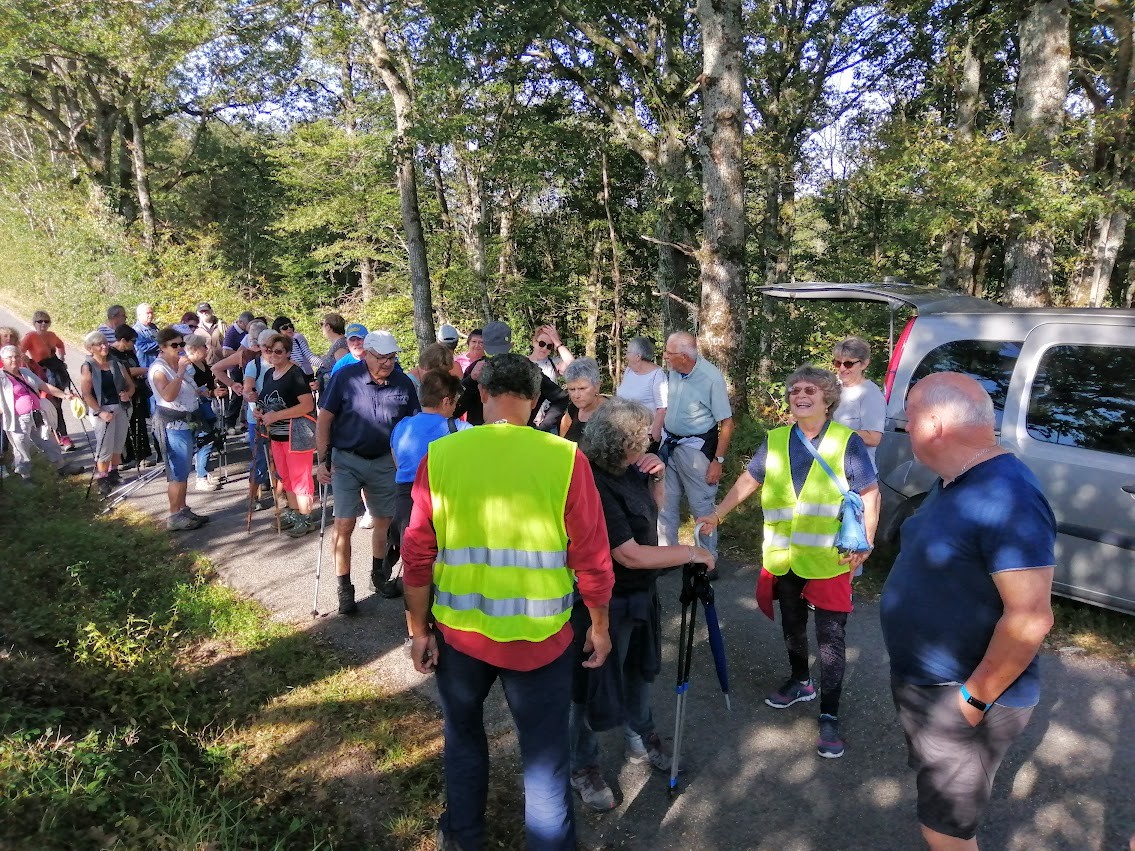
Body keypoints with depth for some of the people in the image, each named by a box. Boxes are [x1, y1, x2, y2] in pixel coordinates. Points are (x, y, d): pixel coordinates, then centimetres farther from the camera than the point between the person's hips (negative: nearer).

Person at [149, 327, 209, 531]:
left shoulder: (180, 365, 12)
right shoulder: (159, 369, -14)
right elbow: (168, 395, -32)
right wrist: (180, 372, -31)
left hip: (186, 422, 9)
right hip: (172, 424, -9)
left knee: (183, 472, 15)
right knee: (177, 473, -6)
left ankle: (183, 510, 25)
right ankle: (174, 517, 1)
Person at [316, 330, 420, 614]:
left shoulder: (403, 383, -8)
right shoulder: (345, 377, -14)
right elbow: (324, 419, -8)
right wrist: (323, 460, -10)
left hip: (384, 461, 3)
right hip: (346, 460, -3)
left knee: (385, 520, 14)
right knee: (344, 524, -5)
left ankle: (378, 572, 37)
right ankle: (344, 588, 9)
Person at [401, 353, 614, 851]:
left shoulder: (439, 456, -10)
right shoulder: (565, 458, -15)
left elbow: (417, 556, -5)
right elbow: (591, 557, -11)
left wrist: (419, 629, 7)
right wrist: (599, 626, 4)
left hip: (458, 631, 3)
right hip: (539, 636, -2)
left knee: (463, 735, 27)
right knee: (545, 756, 15)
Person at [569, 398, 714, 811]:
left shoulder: (626, 468, -6)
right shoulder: (594, 486, -31)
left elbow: (654, 509, 13)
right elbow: (630, 555, -29)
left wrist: (657, 477, -7)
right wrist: (691, 553, -19)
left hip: (640, 592, 9)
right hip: (604, 602, -8)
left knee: (639, 669, 26)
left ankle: (640, 740, 49)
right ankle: (583, 767, 33)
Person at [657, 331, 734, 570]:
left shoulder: (711, 378, -20)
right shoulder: (673, 372, -3)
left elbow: (727, 423, -15)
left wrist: (718, 461, -16)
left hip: (695, 447, -6)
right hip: (668, 444, 6)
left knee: (702, 507, 4)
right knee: (665, 504, 13)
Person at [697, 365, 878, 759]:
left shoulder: (847, 441, -7)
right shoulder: (775, 441, 5)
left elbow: (870, 494, -3)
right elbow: (748, 480, 12)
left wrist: (864, 541, -14)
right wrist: (717, 513, 6)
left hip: (829, 561, -4)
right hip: (783, 559, 4)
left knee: (830, 638, 0)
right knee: (792, 626, 20)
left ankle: (829, 716, 12)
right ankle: (800, 682, 43)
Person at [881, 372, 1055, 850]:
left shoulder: (1006, 499, -28)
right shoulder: (957, 483, 4)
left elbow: (1030, 618, -30)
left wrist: (973, 699, -22)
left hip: (958, 701, -9)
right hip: (924, 683, 9)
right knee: (939, 810, 27)